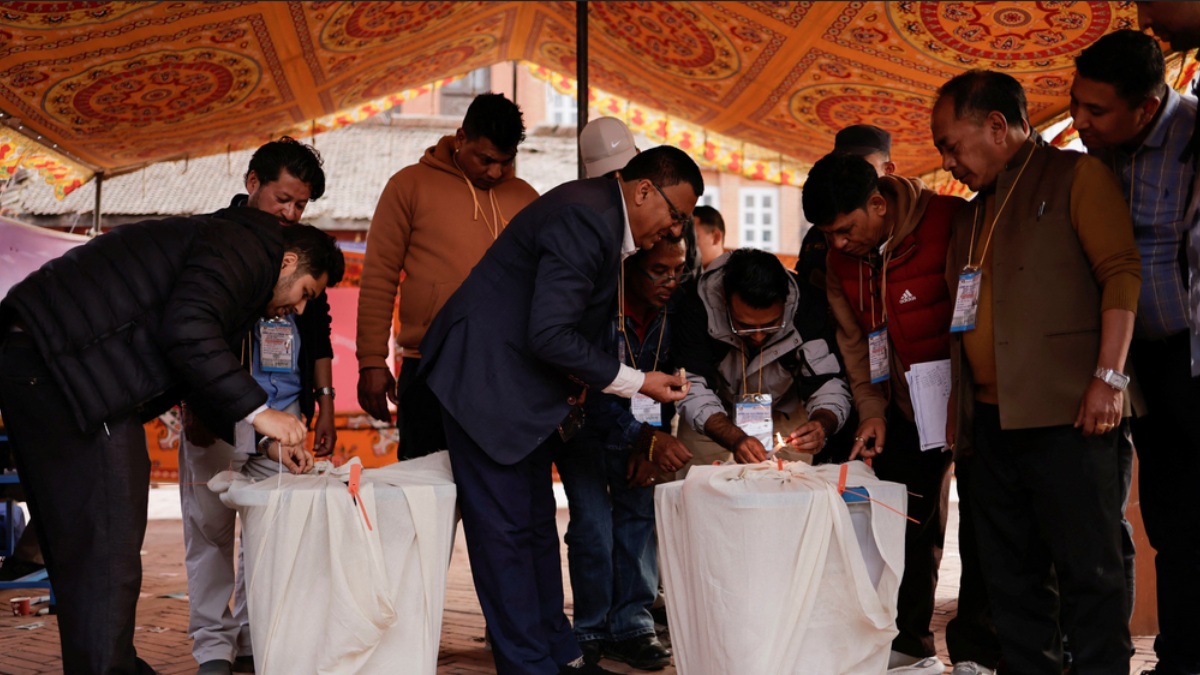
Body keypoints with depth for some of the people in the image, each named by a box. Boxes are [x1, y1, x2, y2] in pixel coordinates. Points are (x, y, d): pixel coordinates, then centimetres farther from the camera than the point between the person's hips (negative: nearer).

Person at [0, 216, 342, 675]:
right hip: (67, 364, -11)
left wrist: (264, 441, 21)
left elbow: (199, 381, 29)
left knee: (79, 540, 16)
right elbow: (185, 331, -23)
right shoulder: (245, 247, -5)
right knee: (106, 538, -9)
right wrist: (259, 411, -18)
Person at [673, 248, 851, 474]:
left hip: (784, 416, 1)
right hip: (712, 420, -1)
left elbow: (829, 386, -22)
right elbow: (692, 390, -29)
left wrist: (822, 425, -45)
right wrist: (735, 439, -46)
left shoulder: (807, 310, -26)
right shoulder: (697, 308, -29)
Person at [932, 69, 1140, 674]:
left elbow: (1122, 272, -8)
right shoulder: (974, 213, 23)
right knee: (1011, 575, 9)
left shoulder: (1075, 176, 1)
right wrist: (958, 407, 17)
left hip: (1063, 413, -7)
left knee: (1087, 568, -6)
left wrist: (1108, 376, -17)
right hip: (991, 418, 8)